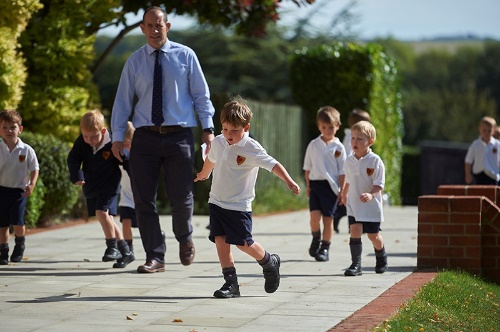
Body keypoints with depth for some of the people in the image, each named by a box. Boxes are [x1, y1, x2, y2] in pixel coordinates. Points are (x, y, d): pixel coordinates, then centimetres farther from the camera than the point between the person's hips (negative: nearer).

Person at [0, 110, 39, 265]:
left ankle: (20, 244, 19)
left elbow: (35, 169, 2)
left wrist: (32, 185, -12)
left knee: (18, 223, -10)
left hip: (19, 190, -1)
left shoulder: (27, 150, -4)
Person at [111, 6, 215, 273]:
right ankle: (155, 257, 8)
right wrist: (118, 136, 1)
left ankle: (184, 238, 33)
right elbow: (123, 100, 8)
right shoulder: (135, 61, 8)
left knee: (181, 197, 1)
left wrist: (208, 128, -2)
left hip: (179, 135, -2)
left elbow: (201, 94, 6)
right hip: (145, 137, 2)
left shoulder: (185, 56, 4)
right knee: (144, 199, -1)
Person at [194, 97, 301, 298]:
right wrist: (203, 175, 46)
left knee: (243, 244, -4)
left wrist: (289, 181, -39)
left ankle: (270, 263, 25)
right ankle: (231, 284, 0)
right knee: (220, 241, -4)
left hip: (239, 206, -6)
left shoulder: (251, 149, -16)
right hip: (216, 202, 6)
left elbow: (273, 165, -24)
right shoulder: (218, 142, 4)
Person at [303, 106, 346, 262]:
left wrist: (342, 191, -1)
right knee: (314, 215, -12)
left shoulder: (338, 148, 1)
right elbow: (307, 167, 12)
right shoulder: (313, 145, 6)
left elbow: (342, 172, 3)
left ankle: (325, 248, 11)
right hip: (315, 183, 1)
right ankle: (316, 239, 16)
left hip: (331, 185, -1)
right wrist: (308, 185, 7)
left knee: (328, 218, 0)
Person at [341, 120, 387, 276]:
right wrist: (344, 194, 31)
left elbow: (379, 185, -17)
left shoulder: (375, 161, -14)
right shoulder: (349, 161, 1)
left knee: (373, 235, 8)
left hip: (371, 205, -3)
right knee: (355, 231, -13)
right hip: (353, 205, 3)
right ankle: (356, 264, -12)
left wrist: (371, 194, -35)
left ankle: (381, 259, 36)